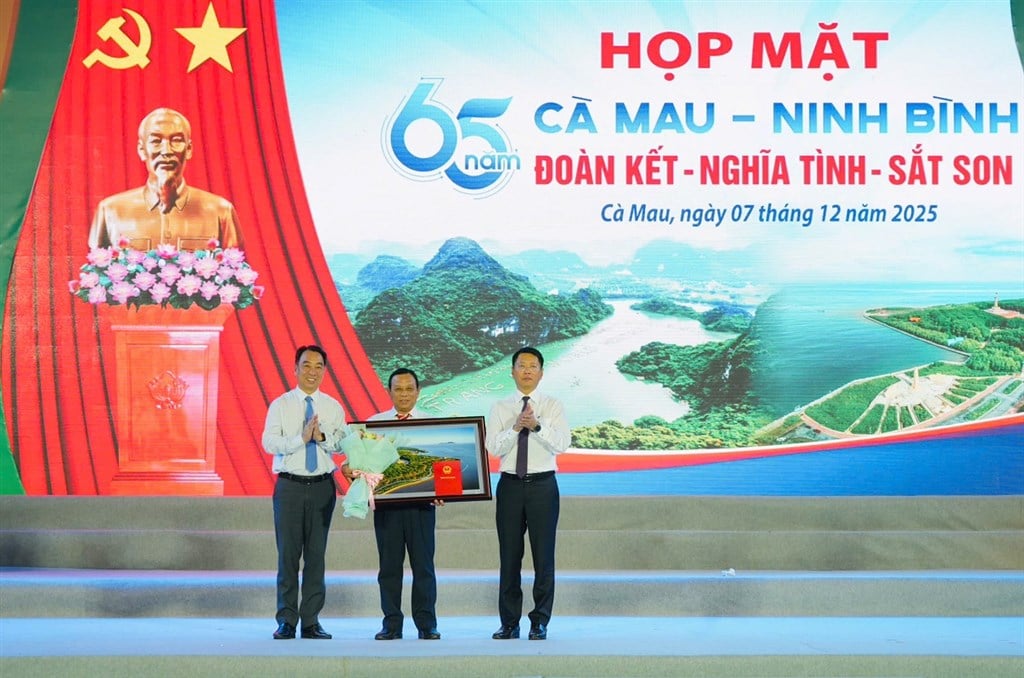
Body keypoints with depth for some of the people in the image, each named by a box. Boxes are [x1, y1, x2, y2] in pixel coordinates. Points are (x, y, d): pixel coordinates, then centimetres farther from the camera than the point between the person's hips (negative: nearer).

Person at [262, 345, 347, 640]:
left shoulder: (333, 407, 8)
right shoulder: (280, 405, 2)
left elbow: (345, 443, -3)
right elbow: (269, 442, -10)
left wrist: (323, 437, -19)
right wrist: (300, 438, -20)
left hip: (323, 485, 2)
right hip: (290, 485, -2)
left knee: (316, 554, 4)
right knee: (288, 553, 1)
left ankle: (311, 621, 10)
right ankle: (287, 620, 8)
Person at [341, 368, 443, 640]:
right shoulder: (374, 423, 8)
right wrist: (348, 467, -19)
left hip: (421, 501, -1)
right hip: (386, 501, 1)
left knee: (423, 564, 2)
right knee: (389, 565, 6)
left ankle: (426, 625, 8)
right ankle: (391, 624, 13)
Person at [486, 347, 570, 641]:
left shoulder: (553, 407, 3)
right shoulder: (500, 408, 7)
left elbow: (561, 444, -11)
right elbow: (493, 447, -5)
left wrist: (537, 426, -26)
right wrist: (515, 427, -20)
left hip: (543, 486, -1)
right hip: (510, 485, 1)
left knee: (544, 556, 0)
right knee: (509, 556, 5)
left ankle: (540, 623, 8)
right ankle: (509, 624, 12)